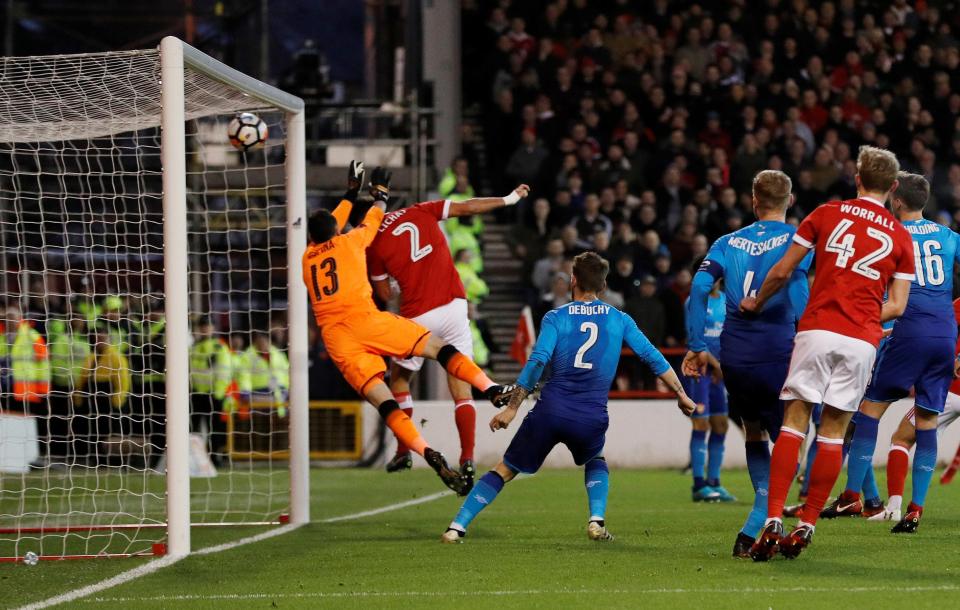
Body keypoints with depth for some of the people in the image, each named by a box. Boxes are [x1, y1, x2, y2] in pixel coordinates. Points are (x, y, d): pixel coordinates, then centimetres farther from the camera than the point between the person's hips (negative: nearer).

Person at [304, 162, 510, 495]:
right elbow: (372, 221, 34)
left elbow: (326, 229, 43)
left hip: (334, 337, 3)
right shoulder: (349, 241, 15)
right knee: (436, 346, -1)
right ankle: (493, 390, -21)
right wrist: (380, 195, 54)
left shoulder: (308, 257, 24)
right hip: (363, 318, -3)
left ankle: (430, 455, -27)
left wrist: (351, 193, 54)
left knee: (382, 400, -9)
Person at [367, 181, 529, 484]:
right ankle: (468, 458, -11)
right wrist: (510, 198, 16)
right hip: (453, 306, 2)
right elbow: (468, 207, 6)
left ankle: (403, 452, 22)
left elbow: (384, 294, 6)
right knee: (461, 387, 2)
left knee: (399, 379, 23)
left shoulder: (373, 246, -1)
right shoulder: (420, 212, 5)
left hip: (417, 317, -2)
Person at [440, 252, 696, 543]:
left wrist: (511, 408, -8)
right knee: (596, 463, 32)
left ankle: (457, 527, 3)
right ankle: (597, 521, 8)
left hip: (550, 410, -1)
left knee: (505, 470, 12)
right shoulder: (619, 320, 11)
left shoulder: (556, 317, 5)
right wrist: (681, 394, 21)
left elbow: (537, 362, -8)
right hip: (592, 418, 1)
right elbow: (653, 357, 11)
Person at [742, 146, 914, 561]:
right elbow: (897, 306, 7)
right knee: (833, 431, 7)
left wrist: (755, 304, 24)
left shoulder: (826, 214, 6)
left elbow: (782, 272, 8)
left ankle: (773, 522, -14)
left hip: (817, 329, -1)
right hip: (862, 339, 1)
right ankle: (806, 526, 5)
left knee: (794, 422, -1)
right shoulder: (900, 237, 10)